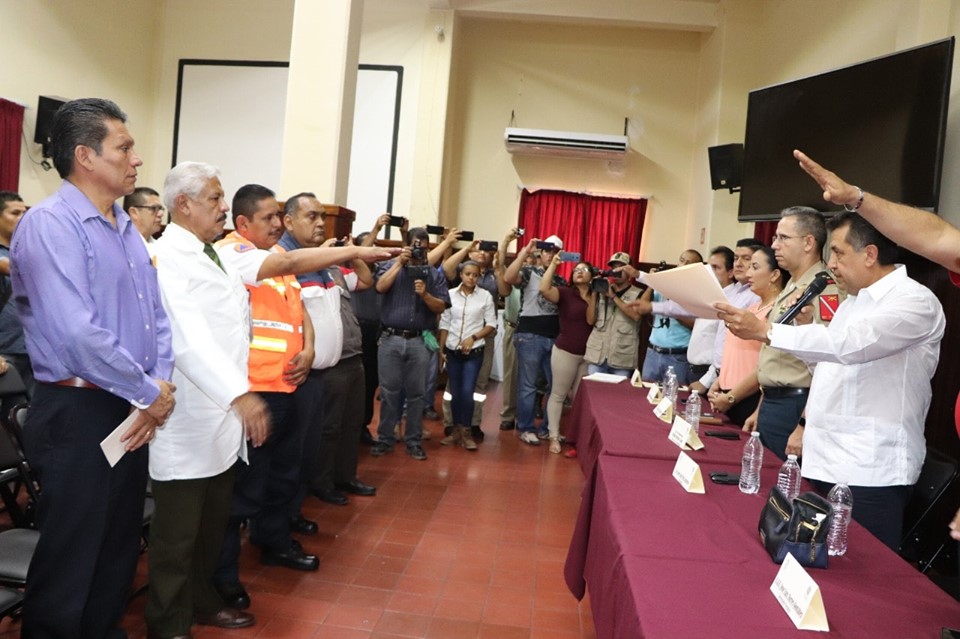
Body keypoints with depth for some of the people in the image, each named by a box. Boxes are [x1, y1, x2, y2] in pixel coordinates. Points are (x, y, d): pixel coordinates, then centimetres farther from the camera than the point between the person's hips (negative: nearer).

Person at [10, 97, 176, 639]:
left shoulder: (127, 229, 12)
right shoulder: (49, 224, -15)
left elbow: (157, 315, 10)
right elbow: (78, 334, -24)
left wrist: (161, 386, -4)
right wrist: (150, 393, -14)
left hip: (134, 411, 8)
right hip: (79, 414, -8)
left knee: (120, 550, 21)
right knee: (69, 565, 7)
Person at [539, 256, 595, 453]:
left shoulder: (595, 297, 7)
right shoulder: (564, 292, -6)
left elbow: (591, 320, -9)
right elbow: (544, 290, -27)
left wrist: (594, 295, -14)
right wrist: (553, 264, -23)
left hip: (587, 354, 5)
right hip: (565, 351, -5)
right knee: (558, 394, 3)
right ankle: (554, 437, 9)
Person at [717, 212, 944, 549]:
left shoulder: (915, 301, -11)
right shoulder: (853, 301, 17)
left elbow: (848, 344, -27)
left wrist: (765, 330, -27)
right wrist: (807, 324, 6)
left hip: (869, 472, -8)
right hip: (826, 460, 8)